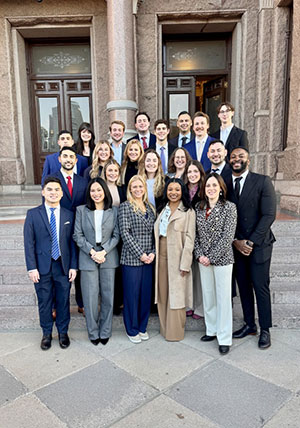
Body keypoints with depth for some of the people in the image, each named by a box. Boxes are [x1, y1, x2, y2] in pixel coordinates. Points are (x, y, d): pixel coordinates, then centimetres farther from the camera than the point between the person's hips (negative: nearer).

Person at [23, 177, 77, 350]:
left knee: (63, 301, 12)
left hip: (63, 266, 1)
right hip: (42, 267, -1)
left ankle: (63, 332, 32)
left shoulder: (69, 215, 3)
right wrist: (32, 268, -8)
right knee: (44, 302, 11)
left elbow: (73, 242, 3)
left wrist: (73, 266, -2)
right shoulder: (33, 214, -1)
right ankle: (47, 333, 32)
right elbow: (29, 243, -3)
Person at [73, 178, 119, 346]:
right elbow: (78, 235, 0)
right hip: (88, 258, 0)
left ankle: (105, 332, 23)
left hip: (108, 258, 1)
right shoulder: (81, 210, 3)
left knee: (108, 296, 6)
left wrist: (104, 251, -11)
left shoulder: (114, 211, 4)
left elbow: (116, 235, 1)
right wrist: (92, 252, -11)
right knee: (90, 297, 3)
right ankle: (93, 332, 20)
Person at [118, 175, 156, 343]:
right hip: (131, 258, -5)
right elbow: (125, 233, -11)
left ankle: (142, 327, 28)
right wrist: (140, 254, -14)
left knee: (146, 293, 12)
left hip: (149, 259, 5)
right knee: (132, 293, 4)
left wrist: (153, 252, -3)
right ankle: (132, 330, 20)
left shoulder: (150, 208, 12)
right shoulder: (125, 206, -3)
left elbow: (154, 233, 11)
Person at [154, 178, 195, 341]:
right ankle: (164, 328, 26)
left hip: (177, 258, -5)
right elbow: (157, 234, 15)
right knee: (162, 293, 11)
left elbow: (189, 239, -9)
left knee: (176, 294, 1)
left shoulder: (188, 212, -4)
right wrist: (155, 254, 7)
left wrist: (185, 263, -14)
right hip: (161, 257, 5)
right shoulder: (162, 210, 14)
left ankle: (175, 332, 15)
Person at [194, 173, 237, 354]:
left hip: (222, 258, -5)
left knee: (223, 297, 2)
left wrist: (211, 257, -14)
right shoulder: (199, 207, 7)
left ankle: (225, 338, 13)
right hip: (203, 259, 5)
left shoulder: (229, 207, -8)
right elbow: (195, 234, 8)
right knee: (208, 295, 13)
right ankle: (212, 330, 30)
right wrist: (199, 255, -5)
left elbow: (228, 236, -13)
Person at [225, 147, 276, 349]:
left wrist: (251, 241, -15)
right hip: (235, 244, 4)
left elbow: (269, 215, -11)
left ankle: (265, 330, 19)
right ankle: (249, 325, 28)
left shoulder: (263, 181, -6)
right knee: (243, 286, 12)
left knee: (261, 287, 2)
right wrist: (235, 241, -7)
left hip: (259, 244, -3)